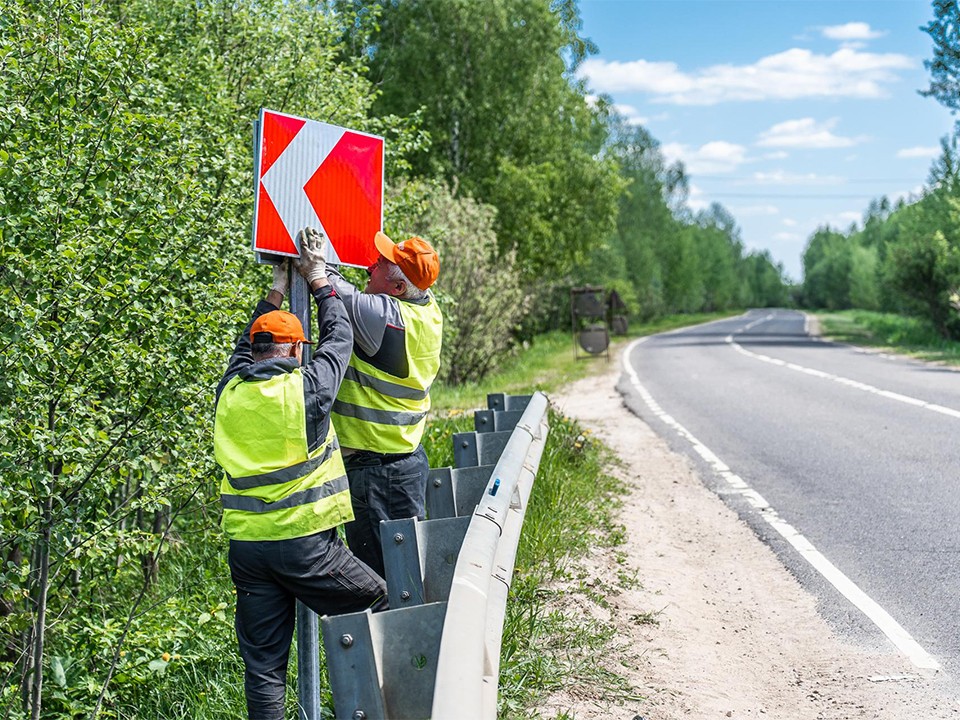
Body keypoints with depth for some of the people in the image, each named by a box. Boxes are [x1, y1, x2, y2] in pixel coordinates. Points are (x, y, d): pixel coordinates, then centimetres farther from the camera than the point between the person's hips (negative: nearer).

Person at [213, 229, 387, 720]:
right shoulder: (306, 387, -8)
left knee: (263, 662, 8)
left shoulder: (230, 392, 5)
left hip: (246, 546, 5)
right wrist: (317, 279, 23)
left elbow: (245, 348, 27)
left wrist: (278, 289, 33)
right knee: (381, 608, 15)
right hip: (305, 542, -5)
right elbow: (339, 337, 9)